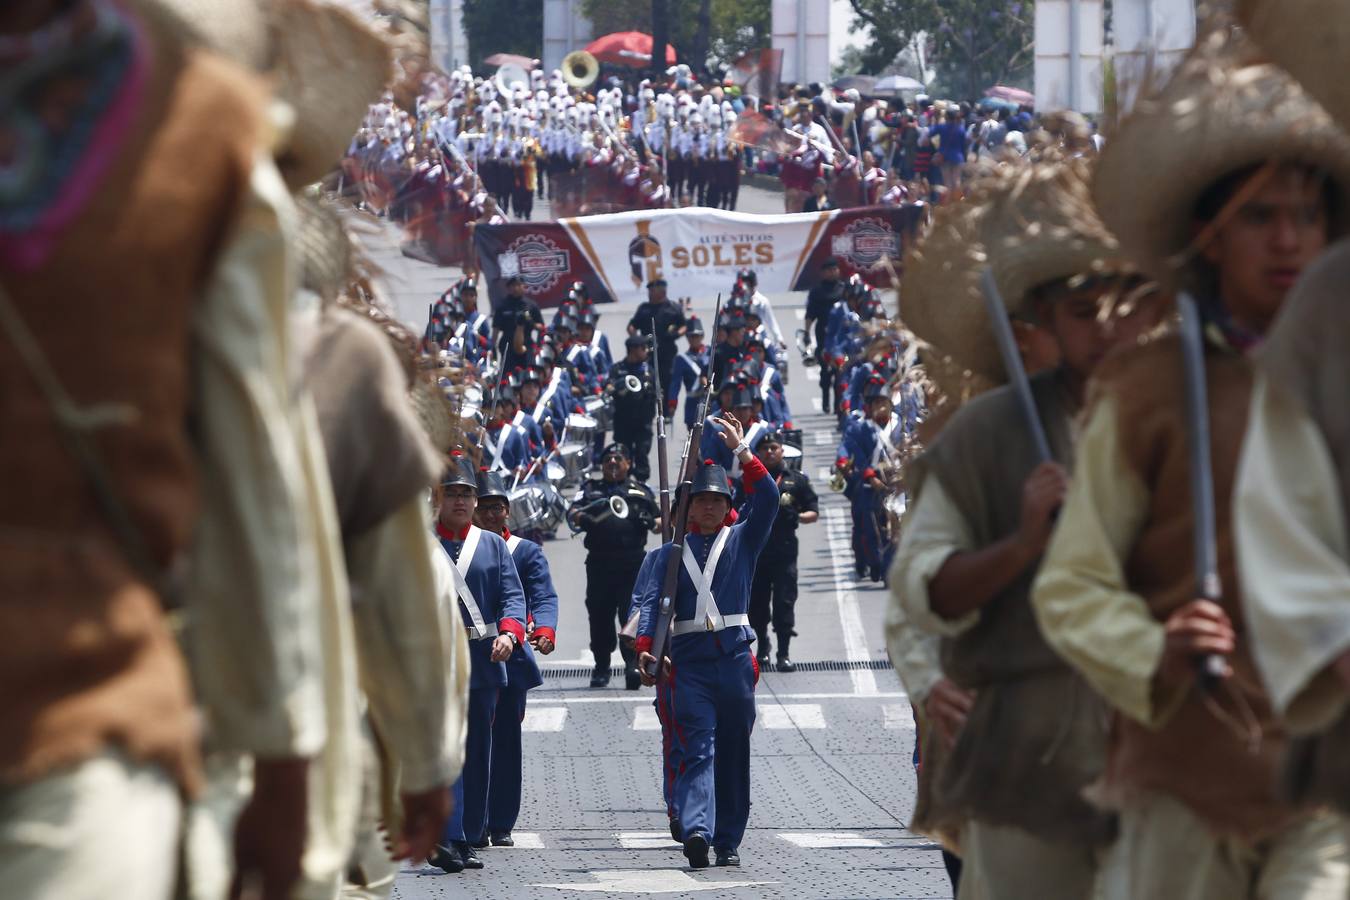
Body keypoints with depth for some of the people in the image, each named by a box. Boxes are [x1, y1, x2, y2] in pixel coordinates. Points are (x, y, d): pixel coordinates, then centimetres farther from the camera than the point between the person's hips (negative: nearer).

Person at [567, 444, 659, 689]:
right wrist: (588, 513, -17)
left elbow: (660, 521, 20)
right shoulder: (591, 490, 19)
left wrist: (653, 523, -4)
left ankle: (633, 665, -18)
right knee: (600, 614, 1)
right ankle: (601, 667, 11)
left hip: (633, 563, -1)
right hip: (599, 562, 1)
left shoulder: (641, 491, 19)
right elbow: (572, 515, 6)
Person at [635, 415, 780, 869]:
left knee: (733, 752, 5)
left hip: (735, 657, 1)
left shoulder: (743, 541, 11)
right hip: (689, 661, -1)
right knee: (698, 748, -14)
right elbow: (654, 602, -1)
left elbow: (767, 499, -4)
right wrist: (646, 649, -17)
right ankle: (697, 829, -30)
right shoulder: (671, 553, 10)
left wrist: (741, 451, -9)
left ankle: (728, 840, 12)